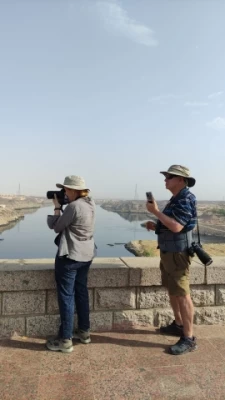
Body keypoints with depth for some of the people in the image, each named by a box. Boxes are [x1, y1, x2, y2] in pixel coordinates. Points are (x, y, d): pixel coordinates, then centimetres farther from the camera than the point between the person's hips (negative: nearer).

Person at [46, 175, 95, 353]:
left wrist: (57, 207, 0)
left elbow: (57, 227, -10)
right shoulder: (91, 203, 4)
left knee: (66, 296, 2)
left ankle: (65, 340, 13)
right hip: (86, 255, 9)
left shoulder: (74, 206, -22)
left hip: (70, 256, -9)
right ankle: (84, 331, 31)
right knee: (81, 292, 19)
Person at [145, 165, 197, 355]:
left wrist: (156, 211, -21)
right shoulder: (176, 199, 15)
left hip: (178, 253, -10)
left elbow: (176, 227, -27)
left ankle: (189, 338, 5)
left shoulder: (185, 200, -16)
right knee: (172, 291, 18)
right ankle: (178, 325, 33)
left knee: (182, 294, -5)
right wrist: (156, 226, 6)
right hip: (168, 251, 10)